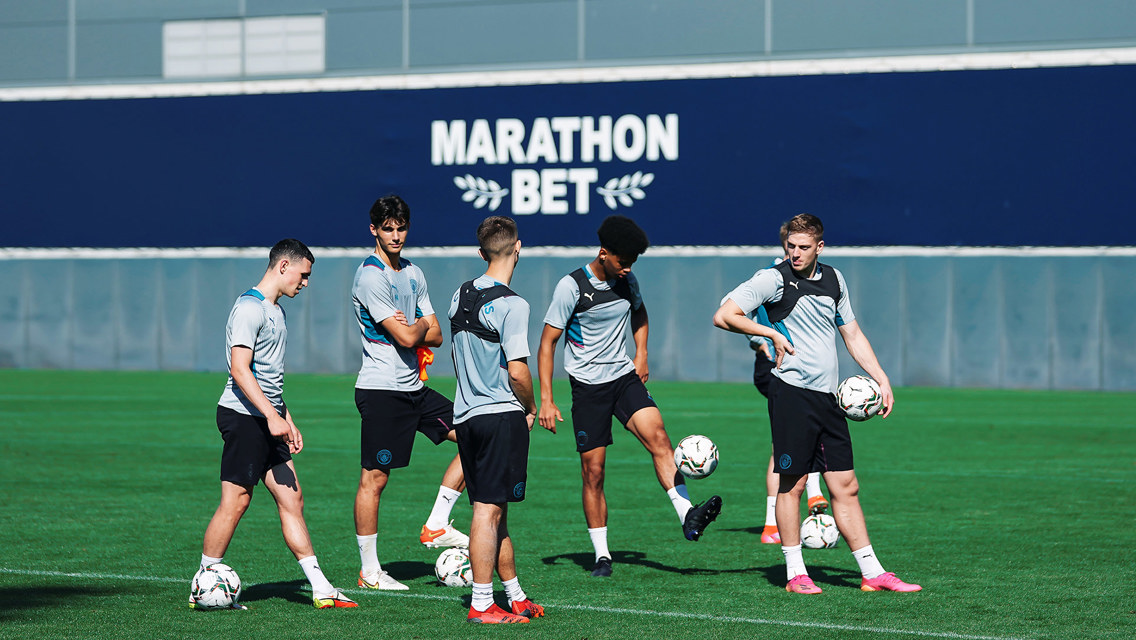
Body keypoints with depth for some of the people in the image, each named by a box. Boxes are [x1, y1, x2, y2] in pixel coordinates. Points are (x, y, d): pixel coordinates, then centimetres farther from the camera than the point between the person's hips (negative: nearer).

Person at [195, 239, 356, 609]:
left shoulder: (275, 311, 18)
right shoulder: (250, 308, -13)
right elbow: (240, 370, -21)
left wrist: (288, 421, 25)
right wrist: (272, 415, -26)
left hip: (268, 420, 10)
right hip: (243, 416, -10)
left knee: (291, 497, 6)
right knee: (236, 501, -6)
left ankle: (321, 590, 4)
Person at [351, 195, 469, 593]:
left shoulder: (413, 275, 13)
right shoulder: (371, 277, -14)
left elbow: (434, 336, 11)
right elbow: (406, 338, -19)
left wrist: (410, 328, -9)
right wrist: (420, 326, 3)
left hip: (415, 388, 9)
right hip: (381, 391, -9)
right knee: (375, 478, -4)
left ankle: (436, 526, 9)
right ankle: (369, 571, 2)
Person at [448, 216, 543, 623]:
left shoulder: (461, 296, 9)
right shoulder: (510, 304, -15)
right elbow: (517, 372, -18)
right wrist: (530, 408, 0)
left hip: (467, 414, 8)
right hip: (502, 414, -8)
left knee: (492, 509, 13)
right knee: (489, 509, -6)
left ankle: (515, 596, 22)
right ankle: (481, 605, -4)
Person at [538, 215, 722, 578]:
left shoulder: (627, 282, 4)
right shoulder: (572, 287, -12)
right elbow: (547, 343, -9)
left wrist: (641, 355, 12)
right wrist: (546, 400, -14)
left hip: (624, 377, 4)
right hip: (588, 386, -4)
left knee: (658, 437, -21)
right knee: (593, 471, -1)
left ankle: (688, 516, -31)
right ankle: (601, 555, 7)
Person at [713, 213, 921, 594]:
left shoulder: (833, 280, 14)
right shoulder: (773, 279, -5)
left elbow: (852, 334, 22)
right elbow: (723, 316, -8)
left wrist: (882, 380, 15)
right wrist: (772, 334, -10)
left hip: (828, 396, 6)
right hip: (792, 390, -6)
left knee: (846, 487, 6)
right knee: (792, 483, -3)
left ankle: (873, 573, 7)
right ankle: (795, 574, 4)